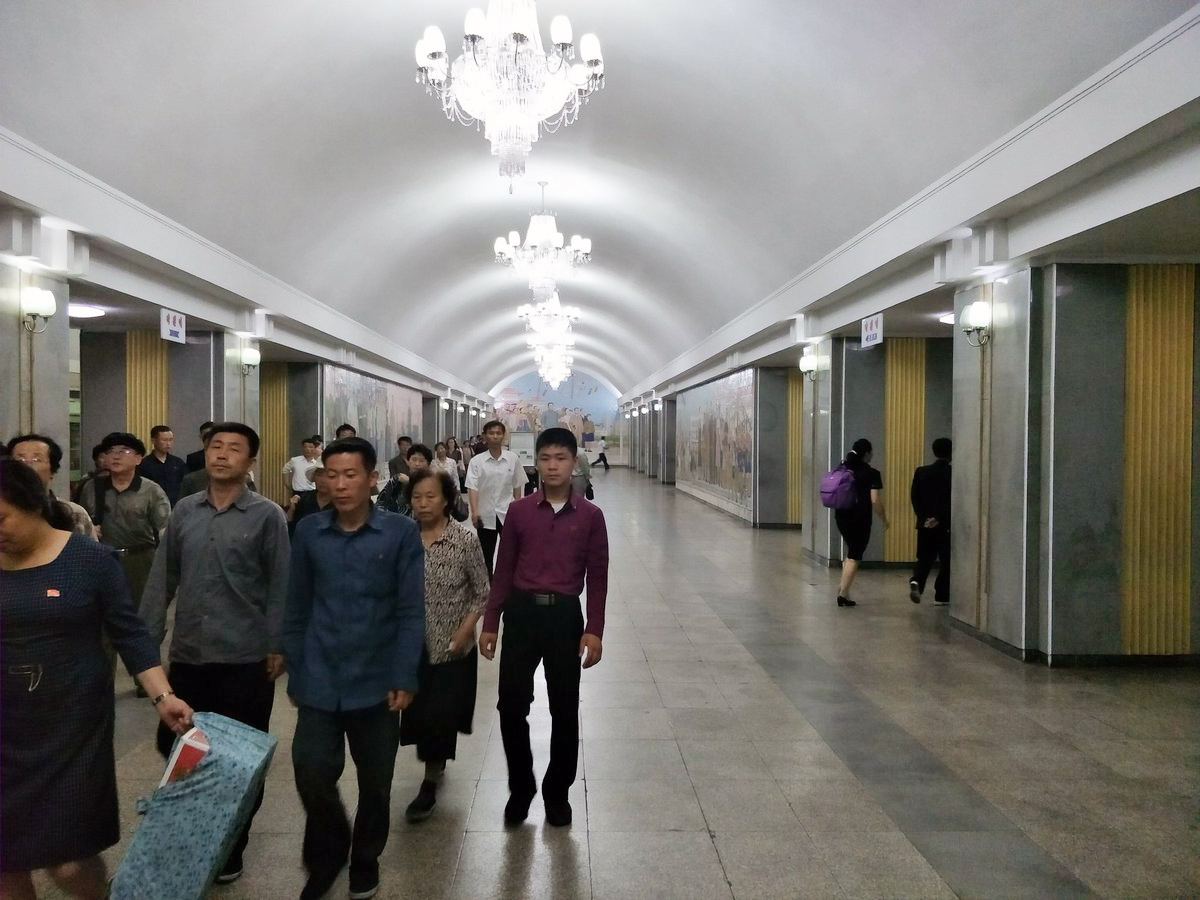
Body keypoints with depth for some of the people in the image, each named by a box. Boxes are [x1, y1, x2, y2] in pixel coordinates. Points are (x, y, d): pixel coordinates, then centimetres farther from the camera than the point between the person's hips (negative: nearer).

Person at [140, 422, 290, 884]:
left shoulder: (267, 515, -5)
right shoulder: (184, 511, 5)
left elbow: (280, 585, -5)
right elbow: (162, 578, 8)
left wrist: (278, 646, -7)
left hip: (246, 657, -3)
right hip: (187, 655, 3)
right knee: (174, 744, 11)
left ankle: (231, 847, 28)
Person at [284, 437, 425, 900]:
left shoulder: (401, 532, -8)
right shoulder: (308, 531, 0)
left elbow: (411, 612, -6)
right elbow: (297, 609, 5)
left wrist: (404, 679, -10)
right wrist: (295, 675, 6)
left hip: (376, 684, -1)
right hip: (319, 684, 1)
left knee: (375, 785, 13)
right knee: (312, 778, 2)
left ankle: (365, 860, 39)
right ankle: (325, 858, 32)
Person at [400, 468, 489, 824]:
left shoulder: (465, 540, -11)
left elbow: (481, 594, -4)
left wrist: (463, 633, -13)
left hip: (452, 646, -3)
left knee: (440, 715, 0)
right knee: (417, 711, 12)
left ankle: (430, 784, 21)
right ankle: (436, 762, 41)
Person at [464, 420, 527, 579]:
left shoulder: (513, 459, -1)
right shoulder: (477, 461, -4)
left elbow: (517, 486, 6)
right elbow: (472, 488, -11)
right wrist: (474, 511, -23)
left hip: (508, 514, 0)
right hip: (486, 515, 0)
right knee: (486, 556, 12)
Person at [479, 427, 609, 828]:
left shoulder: (590, 516, 0)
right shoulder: (519, 511, 2)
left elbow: (597, 577, 1)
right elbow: (503, 570, 5)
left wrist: (594, 630, -5)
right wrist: (490, 623, 3)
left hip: (565, 615, 0)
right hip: (522, 611, 1)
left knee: (565, 709, 8)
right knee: (511, 705, 1)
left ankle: (557, 791, 27)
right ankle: (520, 787, 22)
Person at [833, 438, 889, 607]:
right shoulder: (872, 474, -9)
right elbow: (876, 501, -12)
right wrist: (884, 519, 1)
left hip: (841, 516, 6)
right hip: (860, 519, -6)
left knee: (851, 549, 23)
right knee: (854, 556, 1)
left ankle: (843, 584, 15)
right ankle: (844, 593, -1)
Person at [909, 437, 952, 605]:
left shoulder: (921, 472, 2)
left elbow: (915, 498, -1)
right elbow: (953, 501, -14)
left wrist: (923, 518, -3)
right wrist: (939, 518, -13)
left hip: (925, 524, 3)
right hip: (946, 525, -3)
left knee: (925, 558, 11)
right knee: (946, 560, 9)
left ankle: (916, 581, -15)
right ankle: (941, 596, 12)